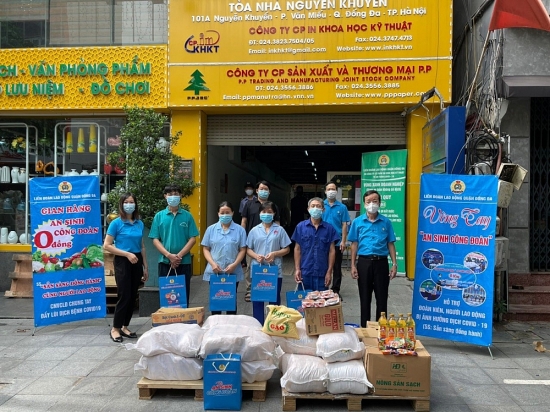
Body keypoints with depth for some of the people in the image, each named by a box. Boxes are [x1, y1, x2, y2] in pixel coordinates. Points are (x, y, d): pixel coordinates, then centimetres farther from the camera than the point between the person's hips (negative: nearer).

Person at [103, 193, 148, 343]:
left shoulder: (140, 223, 8)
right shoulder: (116, 223, -7)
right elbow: (106, 246, -10)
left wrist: (145, 267, 13)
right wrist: (127, 254, -17)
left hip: (137, 262, 5)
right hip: (123, 262, -5)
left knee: (133, 296, 9)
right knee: (124, 296, -4)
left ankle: (124, 327, 22)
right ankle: (115, 329, 11)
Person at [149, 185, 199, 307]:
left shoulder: (187, 216, 2)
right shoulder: (159, 216, 4)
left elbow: (192, 239, -1)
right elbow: (155, 239, 0)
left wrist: (179, 255, -12)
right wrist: (169, 255, -13)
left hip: (184, 262, 0)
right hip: (165, 262, 0)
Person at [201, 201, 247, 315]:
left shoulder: (239, 230, 0)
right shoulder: (211, 229, 3)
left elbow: (242, 250, -1)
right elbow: (205, 249, 4)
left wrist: (234, 264, -15)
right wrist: (213, 263, -11)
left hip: (233, 272, -1)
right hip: (214, 271, 1)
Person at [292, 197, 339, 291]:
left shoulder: (329, 228, 1)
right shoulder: (301, 227, 2)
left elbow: (331, 251, 2)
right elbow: (297, 249, 5)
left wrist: (329, 272, -2)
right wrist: (297, 269, -2)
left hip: (322, 273, 0)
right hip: (305, 272, 0)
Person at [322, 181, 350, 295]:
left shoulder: (342, 207, 0)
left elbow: (344, 225, -1)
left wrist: (343, 241, -7)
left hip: (337, 242, 0)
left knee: (337, 268, 8)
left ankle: (336, 291, 18)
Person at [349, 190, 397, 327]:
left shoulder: (386, 222, 1)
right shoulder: (357, 222, 1)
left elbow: (390, 244, 5)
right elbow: (354, 244, 3)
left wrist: (394, 264, -1)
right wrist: (353, 266, -1)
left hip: (381, 263, 0)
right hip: (364, 262, 0)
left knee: (382, 298, 8)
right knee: (365, 298, 10)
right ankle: (364, 328, 22)